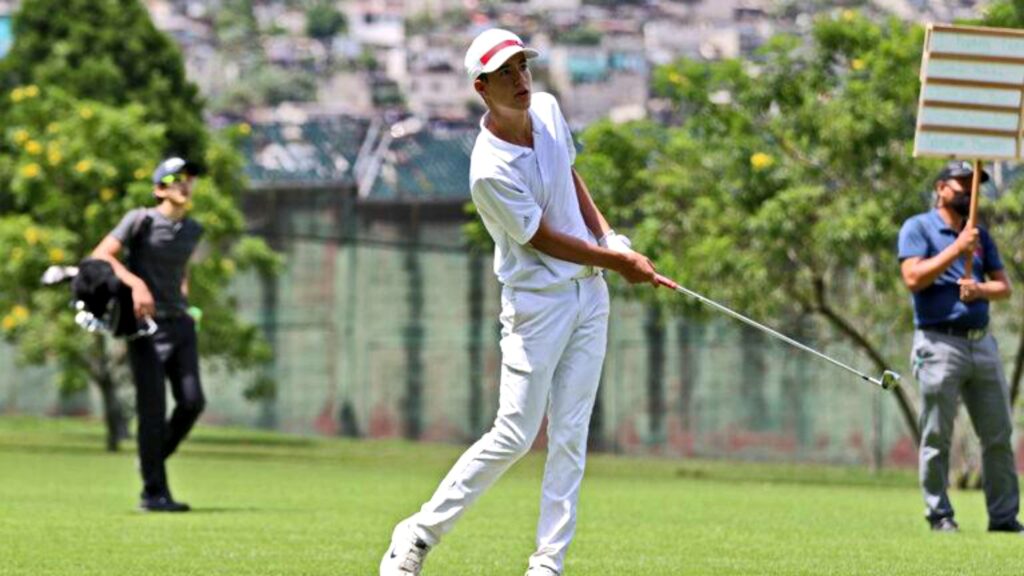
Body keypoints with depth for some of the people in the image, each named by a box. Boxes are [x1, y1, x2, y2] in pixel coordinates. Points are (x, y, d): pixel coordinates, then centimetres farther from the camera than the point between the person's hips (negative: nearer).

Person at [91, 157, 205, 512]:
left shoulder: (192, 230, 12)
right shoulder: (142, 220, -7)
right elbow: (100, 255, -15)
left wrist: (183, 297, 15)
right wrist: (136, 283, -27)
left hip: (180, 323, 6)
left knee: (192, 401, -6)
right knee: (153, 410, -6)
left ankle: (154, 459, 19)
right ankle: (154, 493, 1)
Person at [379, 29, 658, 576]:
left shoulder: (547, 109, 0)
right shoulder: (491, 170, -24)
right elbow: (545, 241, -16)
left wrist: (608, 235, 6)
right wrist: (617, 262, -5)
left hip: (588, 292, 7)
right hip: (537, 300, -7)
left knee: (570, 437, 4)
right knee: (515, 434, -8)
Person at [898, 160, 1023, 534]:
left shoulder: (980, 236, 19)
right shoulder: (918, 229, 1)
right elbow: (913, 278, -13)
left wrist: (980, 289, -7)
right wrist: (957, 249, -14)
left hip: (982, 343, 6)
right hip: (940, 343, -6)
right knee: (937, 437, -3)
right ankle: (939, 515, 3)